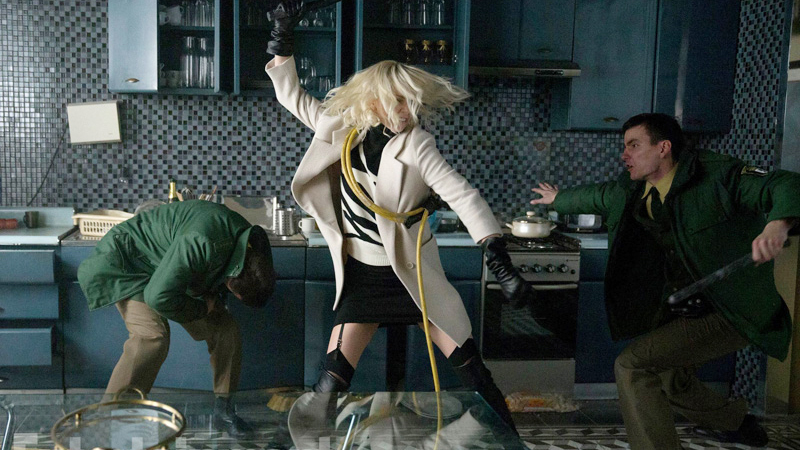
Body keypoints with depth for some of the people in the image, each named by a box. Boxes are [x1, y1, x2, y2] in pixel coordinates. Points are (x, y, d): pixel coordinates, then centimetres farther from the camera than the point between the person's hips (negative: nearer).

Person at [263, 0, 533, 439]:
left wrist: (499, 258, -29)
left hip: (413, 272, -2)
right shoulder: (343, 127, -2)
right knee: (333, 376, -2)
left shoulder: (415, 145, -14)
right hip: (363, 275, 3)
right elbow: (292, 97, 8)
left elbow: (462, 196, -20)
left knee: (468, 361, 3)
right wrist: (282, 40, 0)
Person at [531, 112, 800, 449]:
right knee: (670, 382, 28)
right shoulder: (632, 191, 2)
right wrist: (558, 200, 41)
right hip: (678, 308, 9)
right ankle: (736, 422, 55)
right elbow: (595, 197, 24)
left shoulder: (717, 176, -21)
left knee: (632, 365, -22)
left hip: (725, 313, -9)